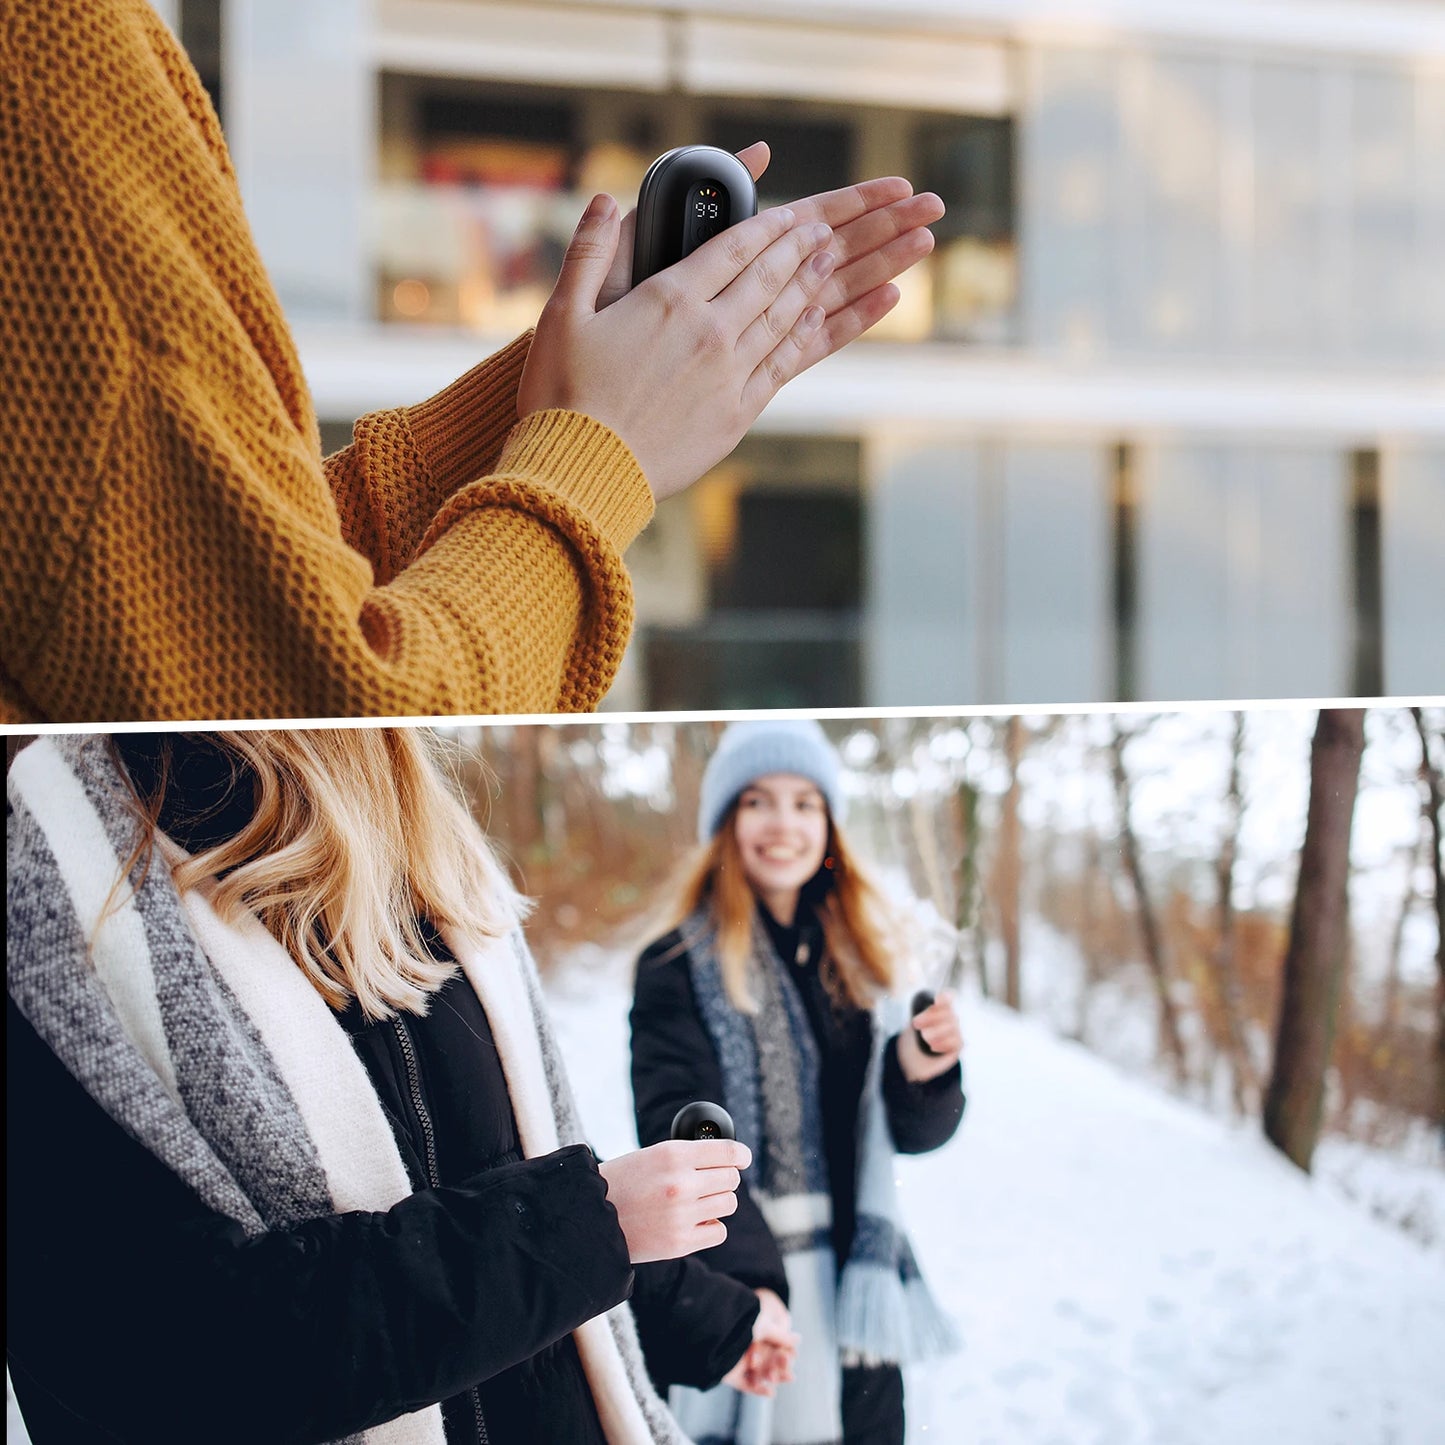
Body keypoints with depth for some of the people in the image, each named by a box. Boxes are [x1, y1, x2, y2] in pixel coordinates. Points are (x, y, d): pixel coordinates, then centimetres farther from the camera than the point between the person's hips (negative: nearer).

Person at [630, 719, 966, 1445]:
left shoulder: (859, 956, 11)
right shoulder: (677, 970, -5)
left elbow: (915, 1133, 9)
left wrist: (922, 1075, -13)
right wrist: (751, 1282, -26)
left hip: (858, 1302, 5)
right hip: (744, 1306, -4)